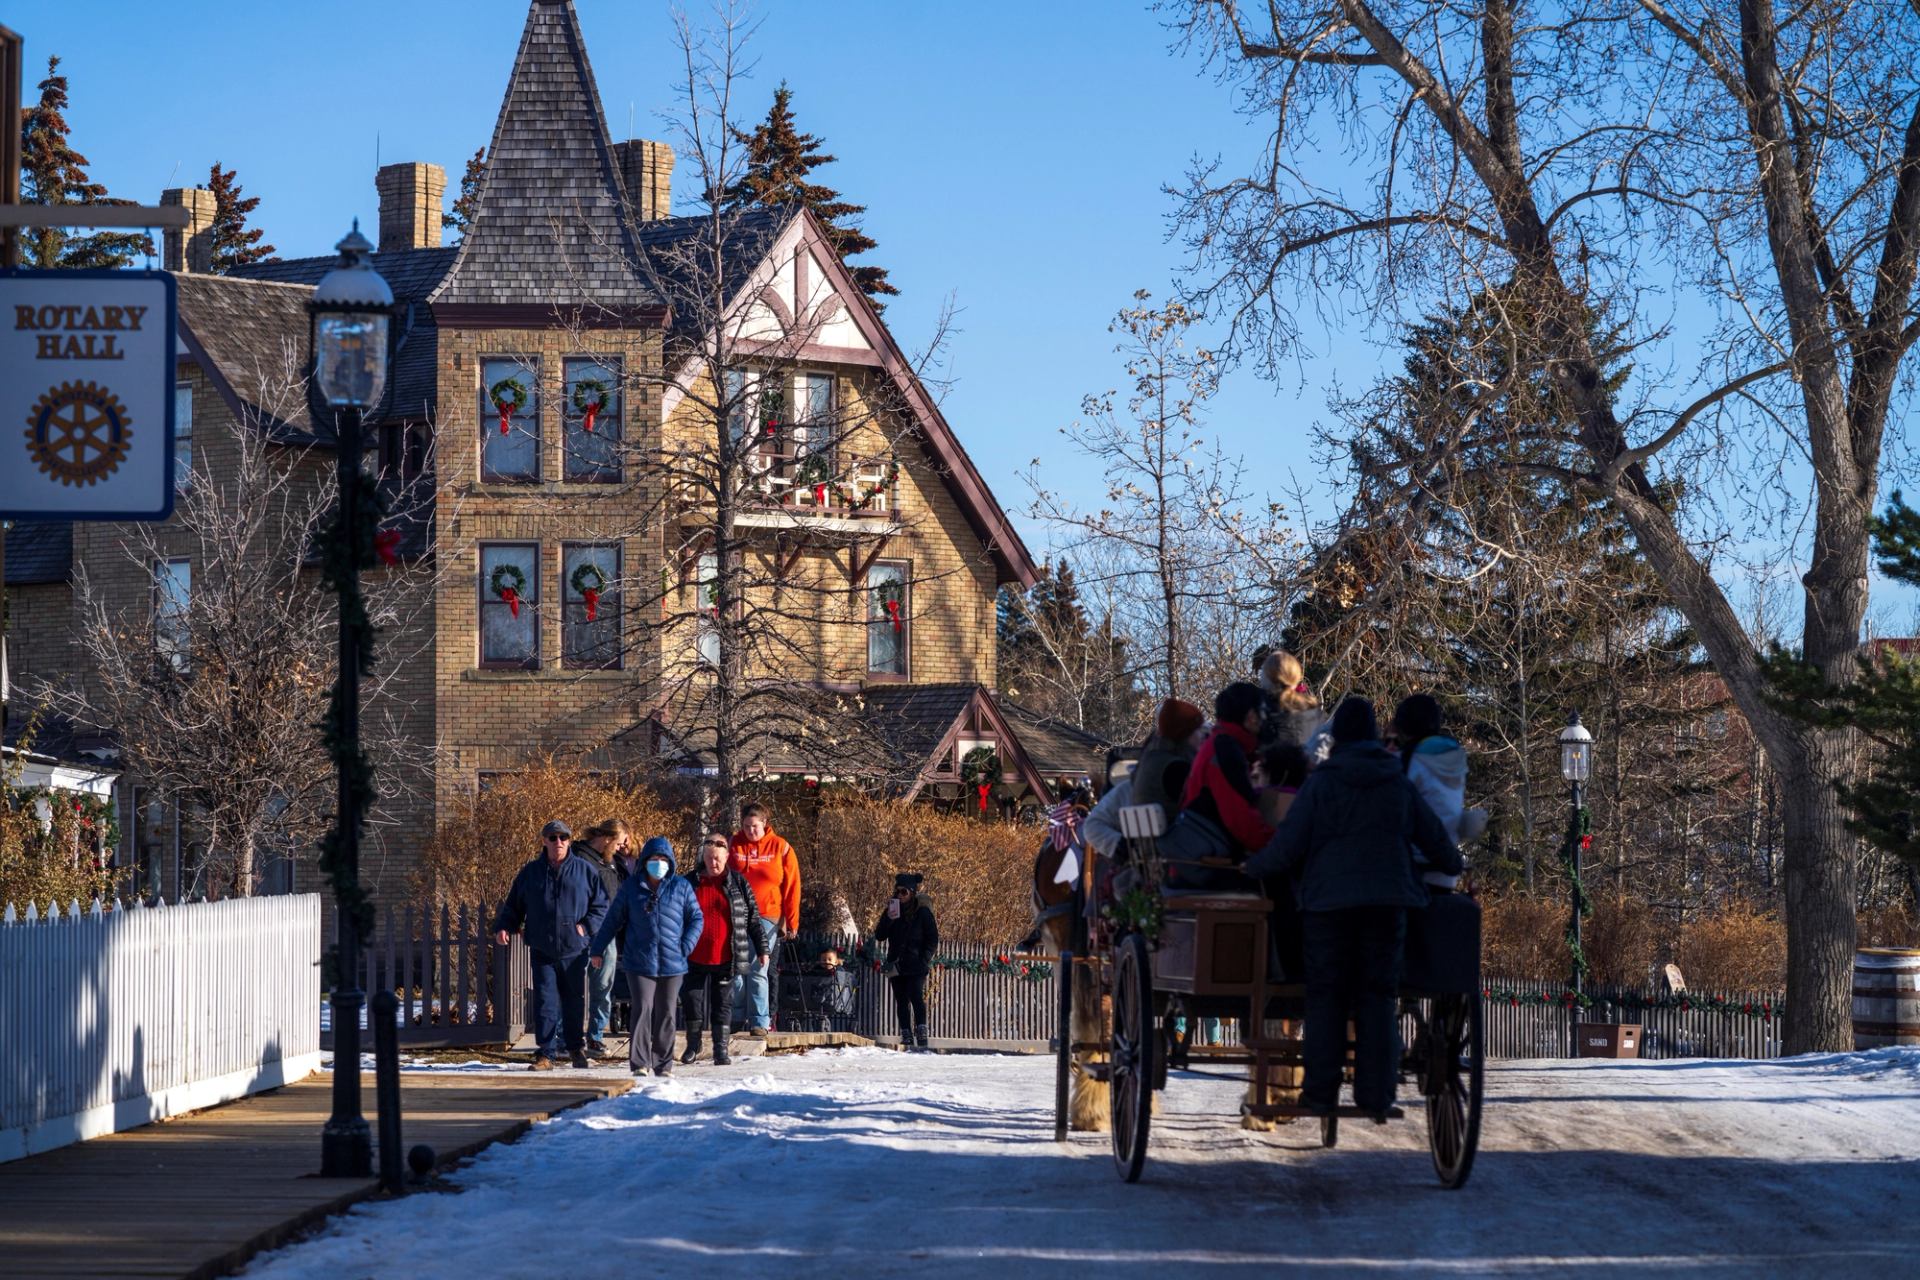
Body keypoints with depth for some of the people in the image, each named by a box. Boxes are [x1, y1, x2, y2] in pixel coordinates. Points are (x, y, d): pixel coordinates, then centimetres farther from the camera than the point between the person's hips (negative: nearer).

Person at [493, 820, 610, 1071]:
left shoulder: (584, 871, 4)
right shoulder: (531, 872, 7)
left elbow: (601, 904, 8)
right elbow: (513, 905, 13)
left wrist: (587, 925, -6)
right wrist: (503, 927, -2)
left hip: (574, 949, 0)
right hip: (542, 951, 0)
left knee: (575, 1001, 9)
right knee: (545, 1003, -3)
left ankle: (576, 1048, 24)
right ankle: (545, 1053, 0)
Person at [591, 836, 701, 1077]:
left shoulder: (681, 887, 4)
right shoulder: (632, 887, 5)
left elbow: (696, 919, 9)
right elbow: (613, 919, 10)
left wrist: (686, 946, -5)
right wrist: (598, 949, 11)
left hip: (672, 964, 1)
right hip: (640, 963, -1)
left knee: (666, 1014, 7)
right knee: (643, 1010, -10)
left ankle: (663, 1064, 16)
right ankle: (639, 1063, -8)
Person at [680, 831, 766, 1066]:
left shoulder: (738, 883, 1)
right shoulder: (690, 883, 3)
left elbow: (753, 918, 4)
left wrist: (761, 948, 2)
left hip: (725, 958, -1)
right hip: (695, 958, 1)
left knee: (723, 1002, 4)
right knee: (692, 1000, 4)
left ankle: (721, 1047, 10)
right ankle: (693, 1044, 21)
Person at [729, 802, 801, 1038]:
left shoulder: (780, 848, 2)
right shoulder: (733, 846, 6)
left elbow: (792, 886, 3)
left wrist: (792, 922, -1)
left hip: (766, 919, -1)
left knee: (759, 972, -4)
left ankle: (760, 1023, -1)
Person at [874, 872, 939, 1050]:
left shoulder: (922, 912, -1)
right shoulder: (892, 910, 10)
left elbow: (933, 939, 0)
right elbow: (879, 936, 4)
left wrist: (924, 960, -10)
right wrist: (889, 918, -12)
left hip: (916, 967, -5)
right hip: (896, 966, 5)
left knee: (917, 998, -16)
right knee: (901, 1002, 4)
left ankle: (921, 1035, -18)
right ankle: (906, 1038, 7)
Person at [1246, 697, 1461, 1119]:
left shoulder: (1320, 784, -3)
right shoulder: (1399, 785, 8)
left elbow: (1287, 847, -5)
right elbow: (1434, 838, 16)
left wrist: (1252, 867, 14)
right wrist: (1452, 865, 38)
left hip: (1328, 901, -2)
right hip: (1386, 903, 3)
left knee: (1326, 994, 3)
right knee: (1378, 995, 7)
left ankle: (1320, 1092, 1)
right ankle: (1375, 1095, 3)